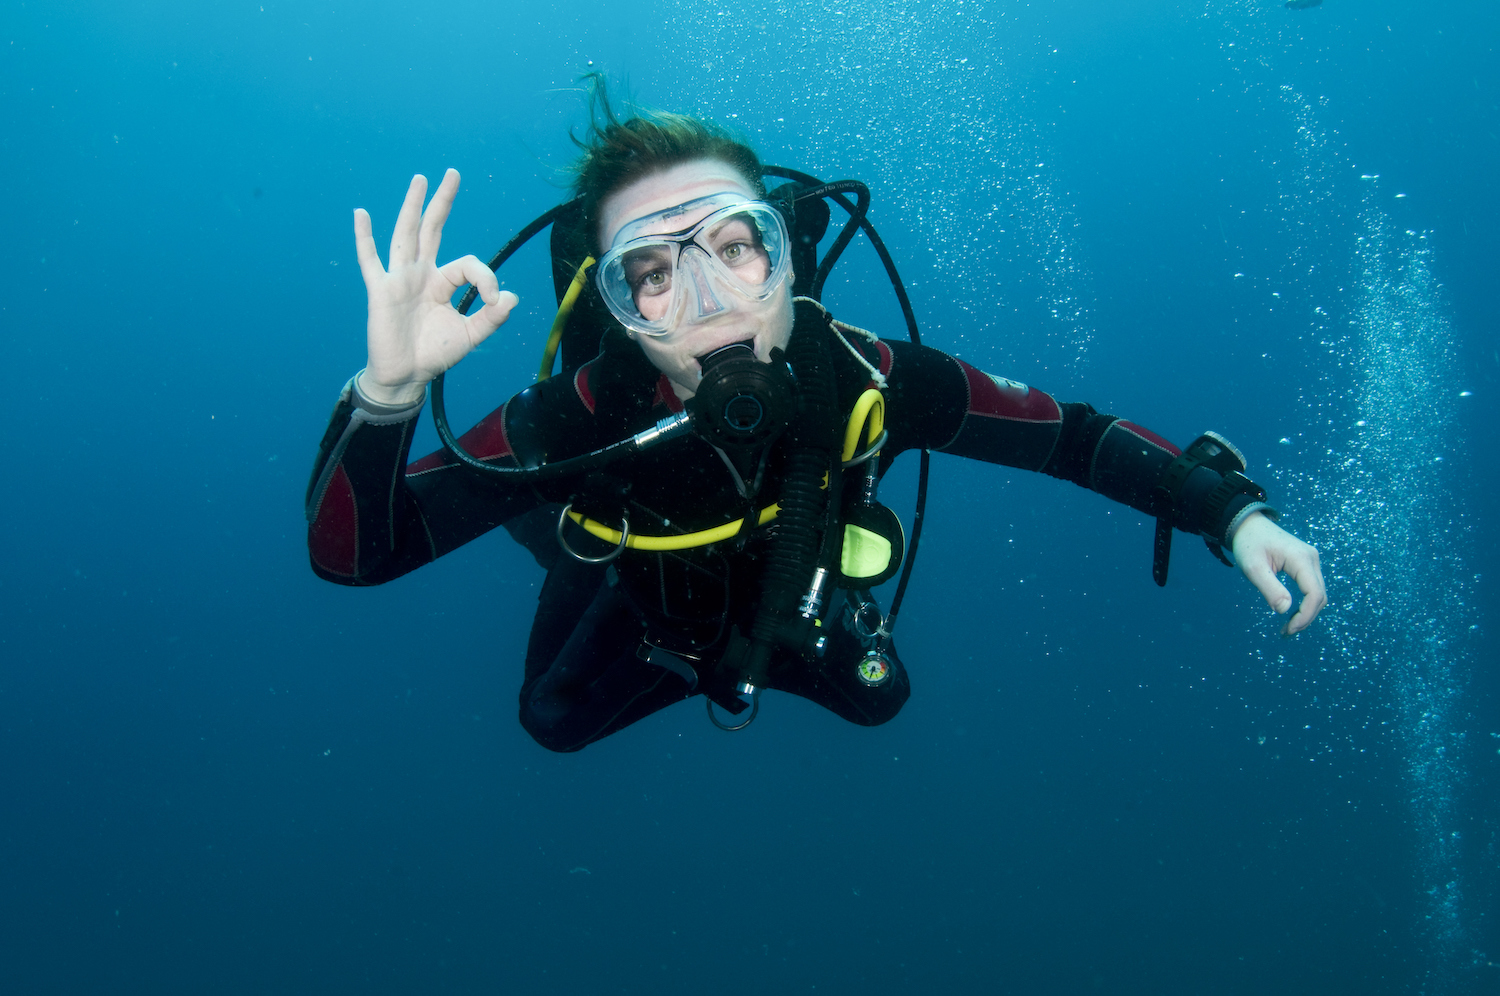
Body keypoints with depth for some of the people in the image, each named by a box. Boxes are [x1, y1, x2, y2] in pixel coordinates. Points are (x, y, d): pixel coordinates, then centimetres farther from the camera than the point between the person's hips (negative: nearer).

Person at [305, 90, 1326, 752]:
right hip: (647, 619, -1)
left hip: (793, 605, 2)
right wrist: (387, 391, -62)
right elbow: (351, 553, -44)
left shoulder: (863, 379, -39)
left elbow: (1070, 434, -27)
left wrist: (1232, 509, -40)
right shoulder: (585, 418, -43)